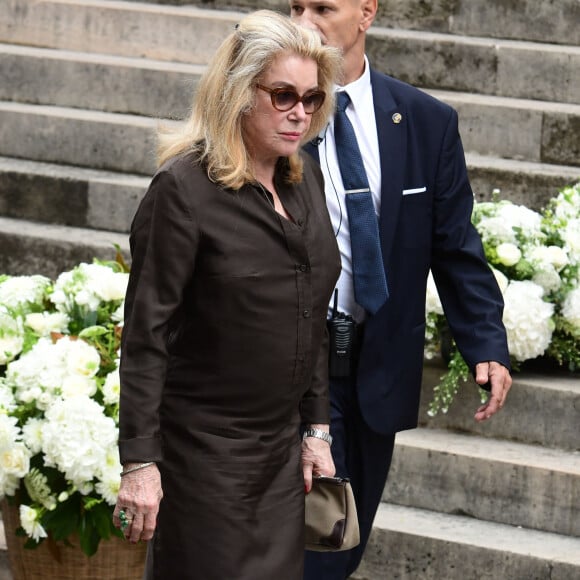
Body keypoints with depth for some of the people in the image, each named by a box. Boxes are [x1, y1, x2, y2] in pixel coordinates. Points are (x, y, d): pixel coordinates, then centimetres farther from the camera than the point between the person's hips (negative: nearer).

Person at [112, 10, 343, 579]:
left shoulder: (305, 180, 8)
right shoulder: (183, 188, -13)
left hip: (281, 446, 7)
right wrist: (139, 462, -18)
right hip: (203, 450, -7)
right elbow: (145, 334, -15)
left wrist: (316, 429, 15)